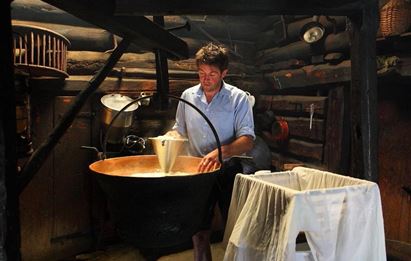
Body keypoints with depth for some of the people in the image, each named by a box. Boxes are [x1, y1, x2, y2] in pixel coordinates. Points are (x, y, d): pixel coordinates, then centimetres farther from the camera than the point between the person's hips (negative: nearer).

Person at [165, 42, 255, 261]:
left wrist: (221, 152, -33)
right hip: (197, 169, 3)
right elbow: (179, 130, 13)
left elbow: (247, 141, -15)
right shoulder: (188, 96, 2)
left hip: (228, 170, -3)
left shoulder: (238, 98, -9)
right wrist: (169, 137, -11)